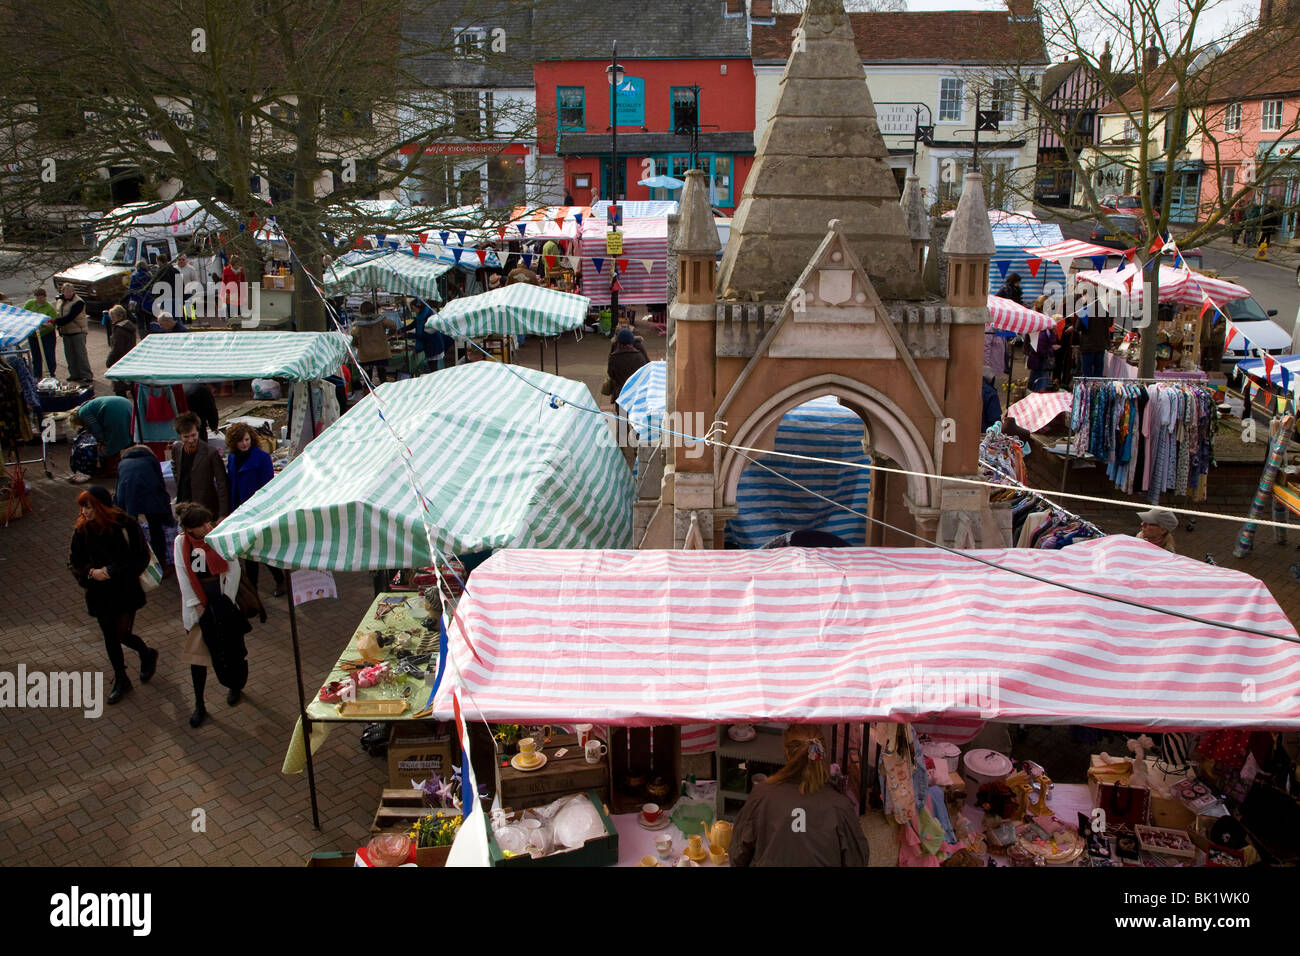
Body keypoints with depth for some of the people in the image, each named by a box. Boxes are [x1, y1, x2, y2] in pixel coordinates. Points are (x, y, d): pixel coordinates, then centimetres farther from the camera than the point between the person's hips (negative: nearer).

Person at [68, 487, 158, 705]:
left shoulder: (125, 526, -15)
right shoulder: (82, 530, -4)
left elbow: (141, 557, -11)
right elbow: (75, 561, 4)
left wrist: (113, 570, -18)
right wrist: (91, 572, -15)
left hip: (125, 590, -4)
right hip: (100, 593, 4)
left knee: (122, 634, -3)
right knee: (110, 636, 11)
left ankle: (147, 654, 30)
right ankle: (121, 681, 30)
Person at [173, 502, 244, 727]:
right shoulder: (181, 542, -5)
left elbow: (234, 569, -8)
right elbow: (182, 575, -5)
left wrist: (227, 601, -9)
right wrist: (196, 605, -8)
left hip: (220, 599, -1)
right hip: (197, 603, 1)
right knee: (197, 653, 2)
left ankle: (236, 683, 39)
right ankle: (199, 705, 12)